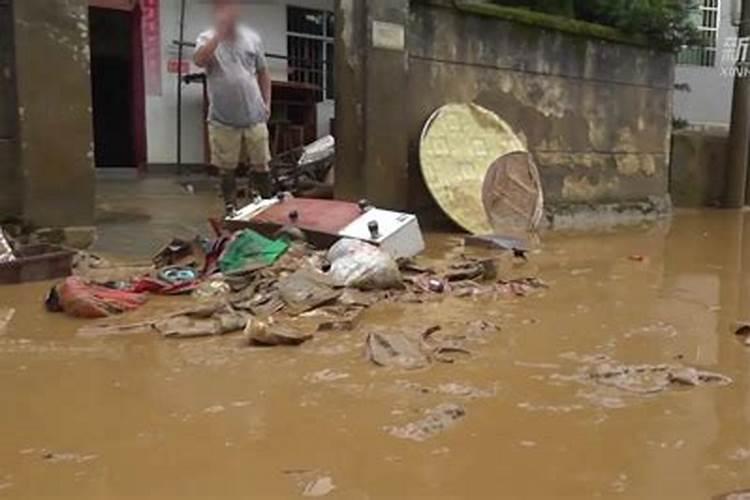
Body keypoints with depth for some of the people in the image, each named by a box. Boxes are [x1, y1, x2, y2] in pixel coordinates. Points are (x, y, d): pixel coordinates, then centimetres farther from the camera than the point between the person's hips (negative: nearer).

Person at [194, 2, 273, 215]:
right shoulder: (208, 38, -1)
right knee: (226, 169, 7)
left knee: (261, 166, 7)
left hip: (254, 117, 2)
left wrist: (267, 103, 7)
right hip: (223, 119, -1)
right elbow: (199, 61, -23)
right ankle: (231, 209, 20)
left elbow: (263, 73, 13)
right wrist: (219, 32, -24)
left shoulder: (252, 37, 6)